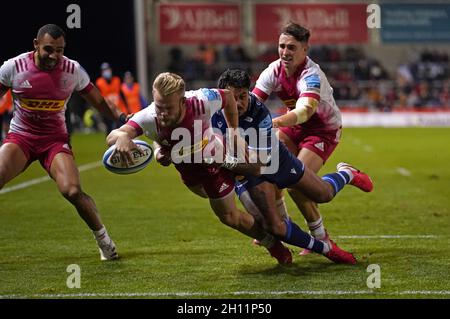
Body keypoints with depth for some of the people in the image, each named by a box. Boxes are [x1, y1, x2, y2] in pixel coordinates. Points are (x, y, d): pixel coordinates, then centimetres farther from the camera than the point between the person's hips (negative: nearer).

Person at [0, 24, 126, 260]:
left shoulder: (73, 70, -7)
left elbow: (98, 102, 6)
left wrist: (123, 119, -4)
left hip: (55, 140, 0)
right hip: (20, 137, 0)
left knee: (73, 191, -20)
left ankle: (103, 238, 4)